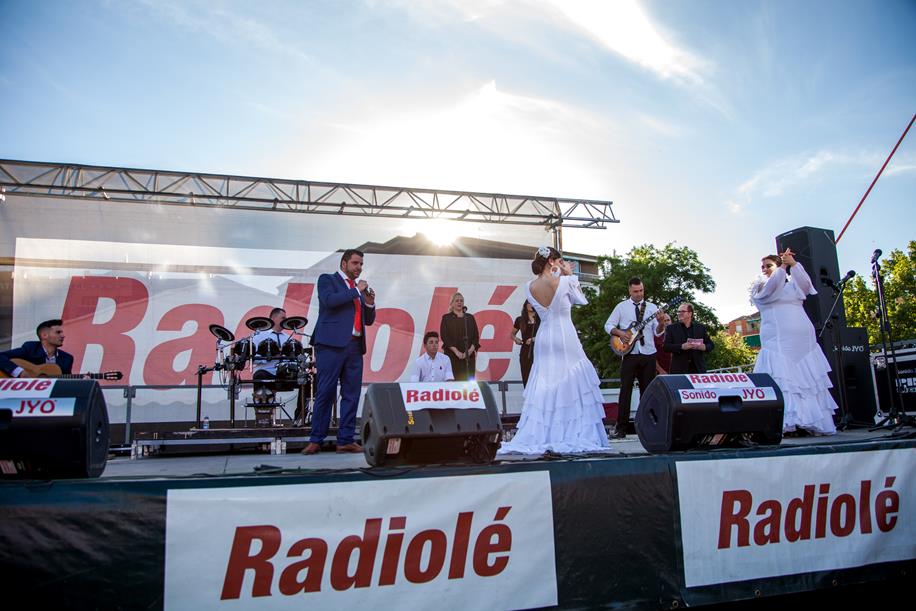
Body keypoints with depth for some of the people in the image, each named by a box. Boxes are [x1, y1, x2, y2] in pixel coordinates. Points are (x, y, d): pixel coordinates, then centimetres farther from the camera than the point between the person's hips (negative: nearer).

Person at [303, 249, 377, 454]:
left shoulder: (359, 288, 24)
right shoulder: (327, 279, 7)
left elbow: (368, 320, 24)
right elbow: (329, 300, -14)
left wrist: (369, 303, 5)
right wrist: (356, 291, -6)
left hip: (355, 347, 6)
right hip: (332, 344, -6)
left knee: (351, 395, 3)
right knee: (325, 393, -5)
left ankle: (346, 440, 7)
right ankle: (316, 440, 1)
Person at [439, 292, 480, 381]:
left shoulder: (470, 317, 13)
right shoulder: (446, 318, 5)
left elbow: (476, 336, 8)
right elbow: (444, 336, -5)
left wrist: (471, 350, -9)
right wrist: (456, 351, -14)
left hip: (469, 356, 3)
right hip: (452, 355, -3)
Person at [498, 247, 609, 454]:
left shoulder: (529, 287, 2)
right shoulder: (564, 282, -11)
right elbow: (582, 300, 5)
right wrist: (570, 275, 10)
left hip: (543, 341, 4)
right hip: (565, 340, -4)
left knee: (542, 388, 8)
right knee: (572, 386, 3)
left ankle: (539, 436, 6)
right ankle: (573, 435, 5)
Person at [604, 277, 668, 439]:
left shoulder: (652, 307, 10)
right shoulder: (621, 307, 7)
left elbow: (657, 333, 4)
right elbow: (608, 325, 6)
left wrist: (661, 324, -18)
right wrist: (620, 333, -11)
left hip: (648, 354, 2)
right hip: (629, 354, -1)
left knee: (648, 391, 4)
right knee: (625, 390, -4)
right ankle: (621, 427, -2)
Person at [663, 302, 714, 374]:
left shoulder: (701, 328, 12)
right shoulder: (672, 328, 5)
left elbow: (711, 344, 15)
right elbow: (666, 347, -4)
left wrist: (704, 347, -8)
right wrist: (681, 347, -18)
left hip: (698, 369, 2)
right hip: (679, 370, -2)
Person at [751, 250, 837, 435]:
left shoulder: (793, 285, 21)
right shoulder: (759, 289, 14)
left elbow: (806, 284, 0)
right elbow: (771, 288, -7)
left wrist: (793, 264, -5)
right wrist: (783, 267, -3)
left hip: (803, 340, 3)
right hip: (777, 342, -3)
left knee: (809, 379, 0)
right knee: (781, 380, -14)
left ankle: (815, 422, 3)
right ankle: (784, 422, -19)